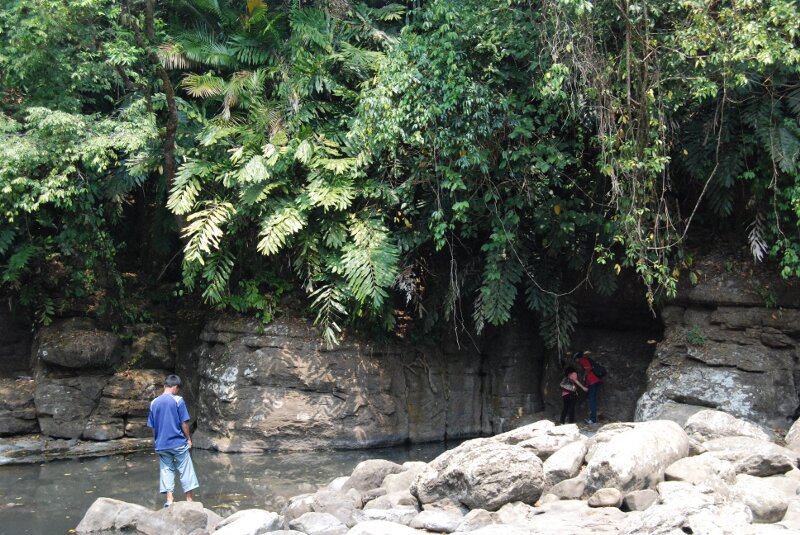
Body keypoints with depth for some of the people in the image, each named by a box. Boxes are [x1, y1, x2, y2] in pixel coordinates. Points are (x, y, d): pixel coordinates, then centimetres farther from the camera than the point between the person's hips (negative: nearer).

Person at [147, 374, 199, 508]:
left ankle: (169, 499, 4)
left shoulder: (154, 403, 3)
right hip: (178, 442, -3)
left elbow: (152, 426, 8)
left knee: (166, 470, 10)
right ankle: (189, 499, 8)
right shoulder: (178, 400, -9)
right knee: (185, 471, 6)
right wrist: (188, 438, 3)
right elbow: (184, 423, -9)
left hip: (161, 444, 4)